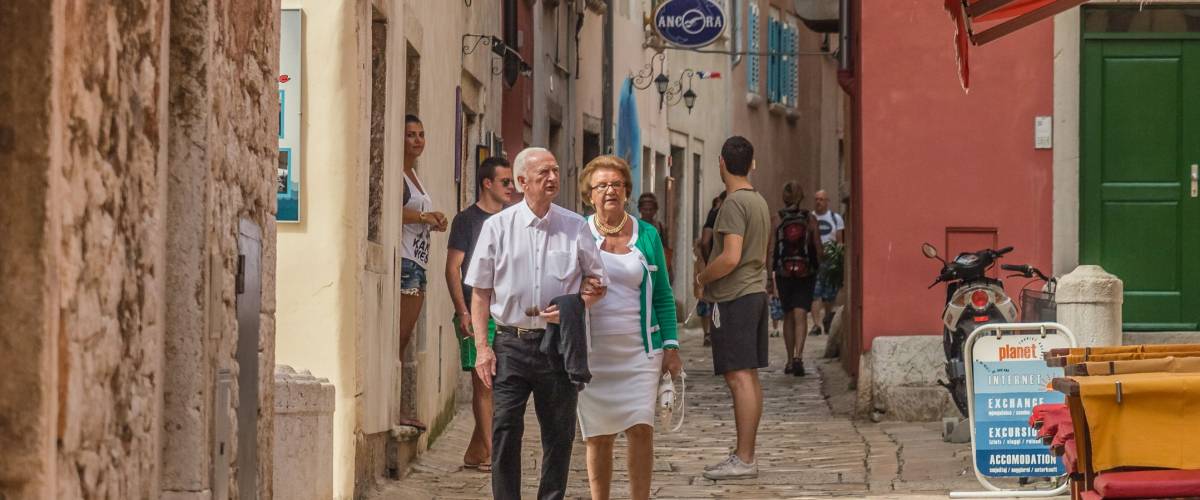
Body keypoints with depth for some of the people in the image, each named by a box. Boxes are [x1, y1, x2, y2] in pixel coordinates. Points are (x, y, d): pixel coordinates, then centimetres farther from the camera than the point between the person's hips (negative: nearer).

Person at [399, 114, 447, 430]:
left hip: (418, 264, 10)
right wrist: (424, 217, -13)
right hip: (403, 261, -10)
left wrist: (433, 222, 9)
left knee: (404, 337, 7)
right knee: (398, 336, -13)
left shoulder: (412, 173, 22)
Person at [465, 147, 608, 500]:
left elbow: (598, 284, 13)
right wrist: (481, 346, -3)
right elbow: (480, 291, 5)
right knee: (505, 431, -8)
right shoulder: (497, 227, 3)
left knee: (559, 434, 6)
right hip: (512, 342, -1)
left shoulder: (575, 227, 6)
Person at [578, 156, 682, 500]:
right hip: (591, 351, 0)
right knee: (597, 436, 4)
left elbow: (663, 296, 10)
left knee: (641, 429, -9)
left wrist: (671, 347, 3)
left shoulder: (646, 235, 7)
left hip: (639, 349, 0)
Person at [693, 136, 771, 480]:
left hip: (734, 298, -10)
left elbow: (731, 257, -22)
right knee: (749, 377, 11)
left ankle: (744, 460, -12)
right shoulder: (760, 202, 15)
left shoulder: (734, 203, -14)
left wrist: (702, 279, -6)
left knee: (739, 377, -10)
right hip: (756, 292, 10)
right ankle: (744, 457, 16)